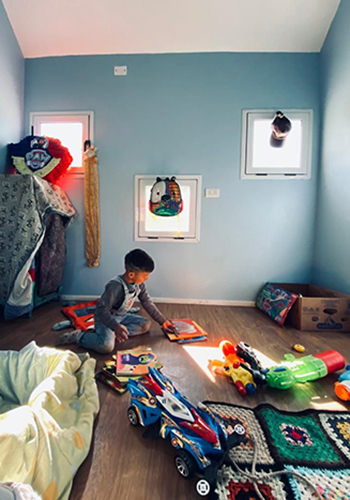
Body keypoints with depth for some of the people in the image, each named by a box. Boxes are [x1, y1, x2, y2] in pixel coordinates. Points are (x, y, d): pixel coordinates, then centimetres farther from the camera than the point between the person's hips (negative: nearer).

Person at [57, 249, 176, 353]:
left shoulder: (139, 284, -7)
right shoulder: (116, 286, -31)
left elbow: (148, 303, 3)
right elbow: (102, 309, -30)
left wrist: (163, 321, 6)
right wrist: (116, 326, -40)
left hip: (122, 316, 8)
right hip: (105, 317, -8)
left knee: (146, 324, -4)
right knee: (106, 346, -30)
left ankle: (114, 334, -8)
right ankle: (78, 336, -5)